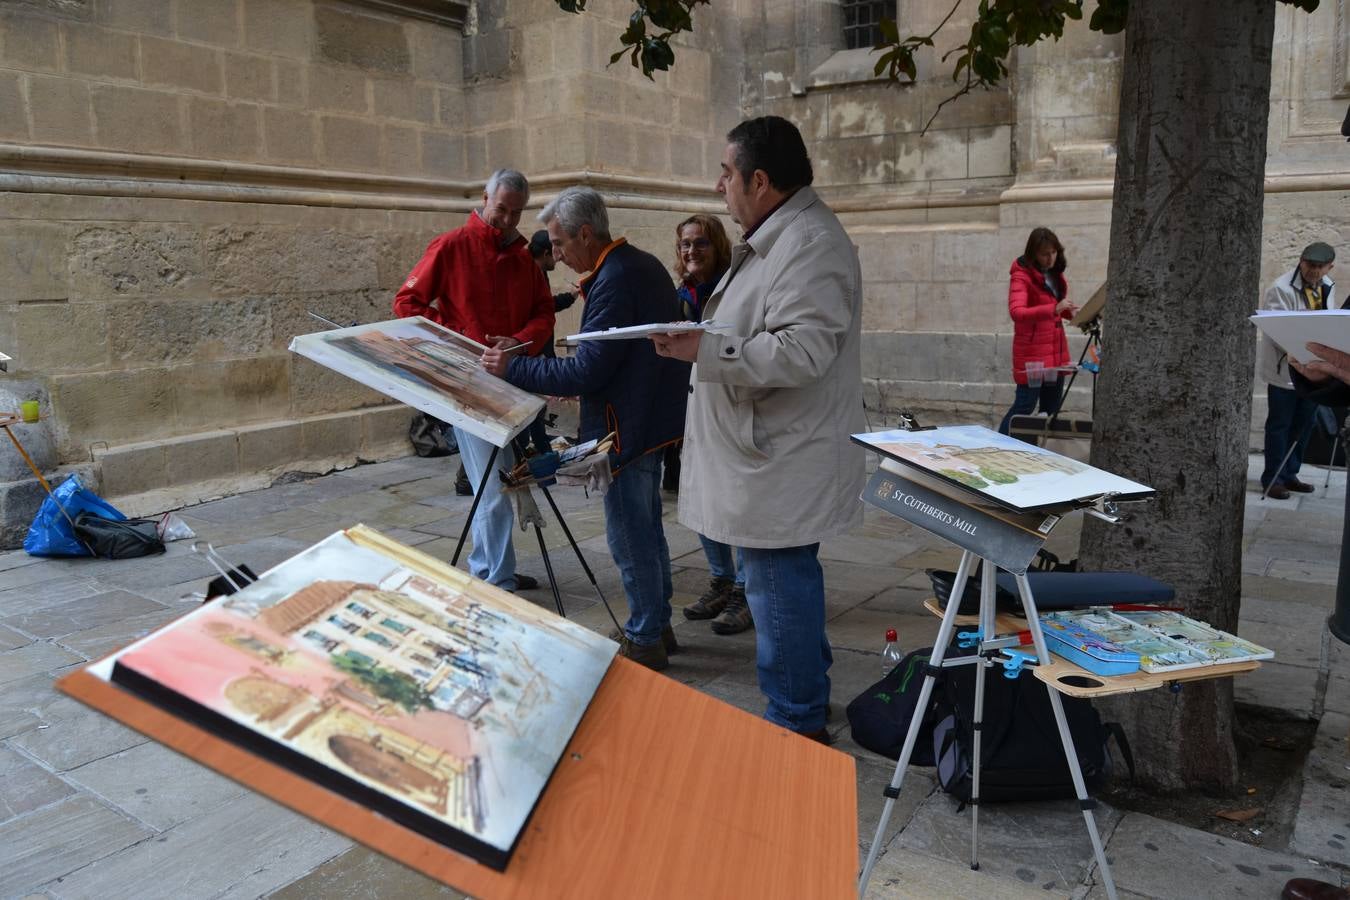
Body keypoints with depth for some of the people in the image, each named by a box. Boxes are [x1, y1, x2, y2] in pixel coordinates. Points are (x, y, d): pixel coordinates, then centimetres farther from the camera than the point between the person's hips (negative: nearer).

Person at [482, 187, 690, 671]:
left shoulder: (612, 282, -21)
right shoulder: (645, 264, 10)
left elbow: (587, 371, -23)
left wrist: (514, 368, -16)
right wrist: (573, 383, 16)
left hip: (627, 429, -10)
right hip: (653, 421, 10)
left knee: (630, 538, 2)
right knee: (647, 530, 19)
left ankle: (644, 640, 15)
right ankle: (656, 625, 32)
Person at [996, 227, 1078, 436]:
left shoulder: (1055, 273, 12)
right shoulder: (1022, 275, -12)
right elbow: (1016, 312, -27)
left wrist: (1071, 312, 3)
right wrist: (1054, 309, -36)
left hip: (1056, 350, 8)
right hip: (1032, 351, -8)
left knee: (1051, 407, 10)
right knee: (1025, 405, -7)